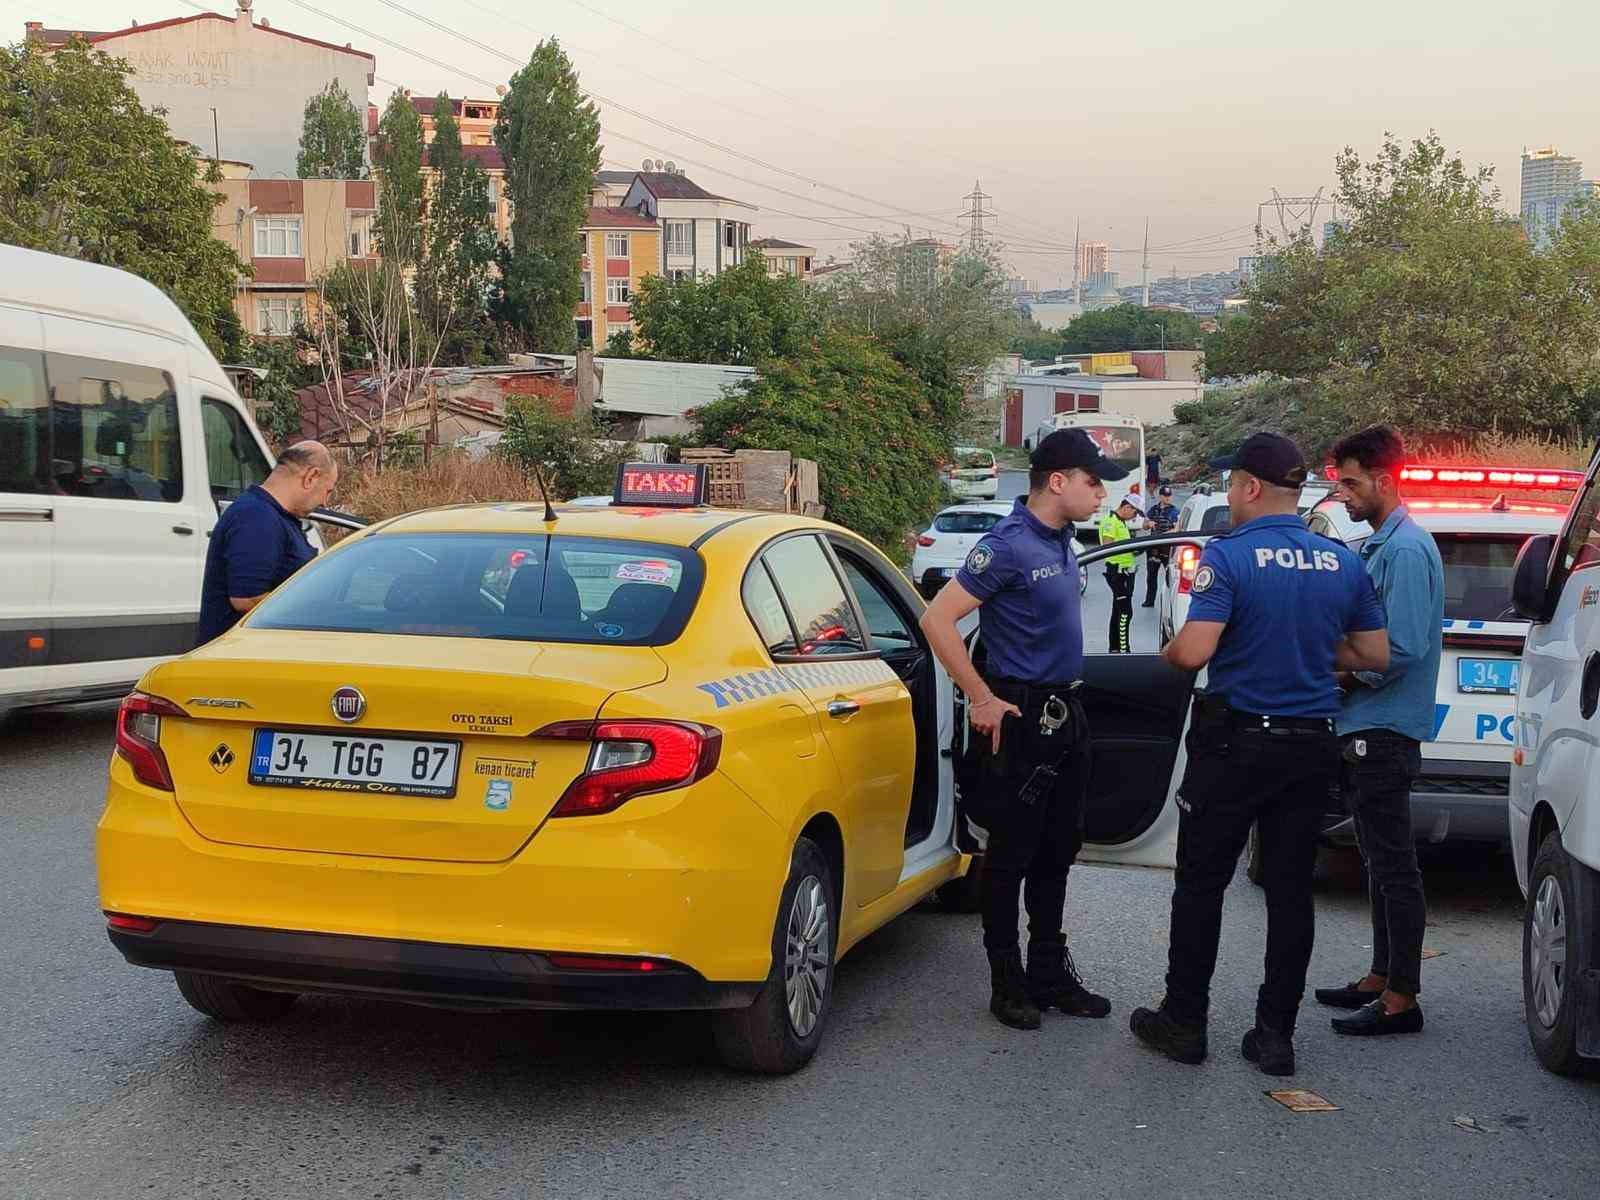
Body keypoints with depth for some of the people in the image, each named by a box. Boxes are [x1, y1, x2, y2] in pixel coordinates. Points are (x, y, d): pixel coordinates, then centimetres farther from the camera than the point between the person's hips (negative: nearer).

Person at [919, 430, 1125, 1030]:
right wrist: (982, 698, -19)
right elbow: (937, 619, -23)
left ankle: (1050, 974, 26)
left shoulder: (1060, 541, 9)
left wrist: (1066, 698, 18)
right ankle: (1008, 982, 11)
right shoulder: (1009, 546, -18)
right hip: (1020, 717, -9)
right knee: (1011, 855, 1)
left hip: (1064, 714, 9)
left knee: (1057, 851, 15)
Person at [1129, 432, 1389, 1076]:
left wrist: (1168, 651, 0)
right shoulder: (1343, 563, 4)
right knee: (1291, 890, 8)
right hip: (1311, 747, 5)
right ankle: (1275, 1035, 12)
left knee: (1201, 884, 7)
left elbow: (1194, 651, -22)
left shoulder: (1228, 556, -14)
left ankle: (1184, 1021, 14)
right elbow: (1375, 655, 9)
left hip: (1235, 744, -5)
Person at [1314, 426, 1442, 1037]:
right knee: (1379, 862, 16)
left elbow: (1403, 648, -23)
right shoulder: (1377, 546, 16)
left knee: (1394, 867, -5)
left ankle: (1401, 1000, 0)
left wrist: (1343, 679, -10)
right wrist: (1340, 676, 8)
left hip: (1384, 733, -10)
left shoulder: (1406, 549, -16)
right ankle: (1381, 979, 25)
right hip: (1365, 732, 10)